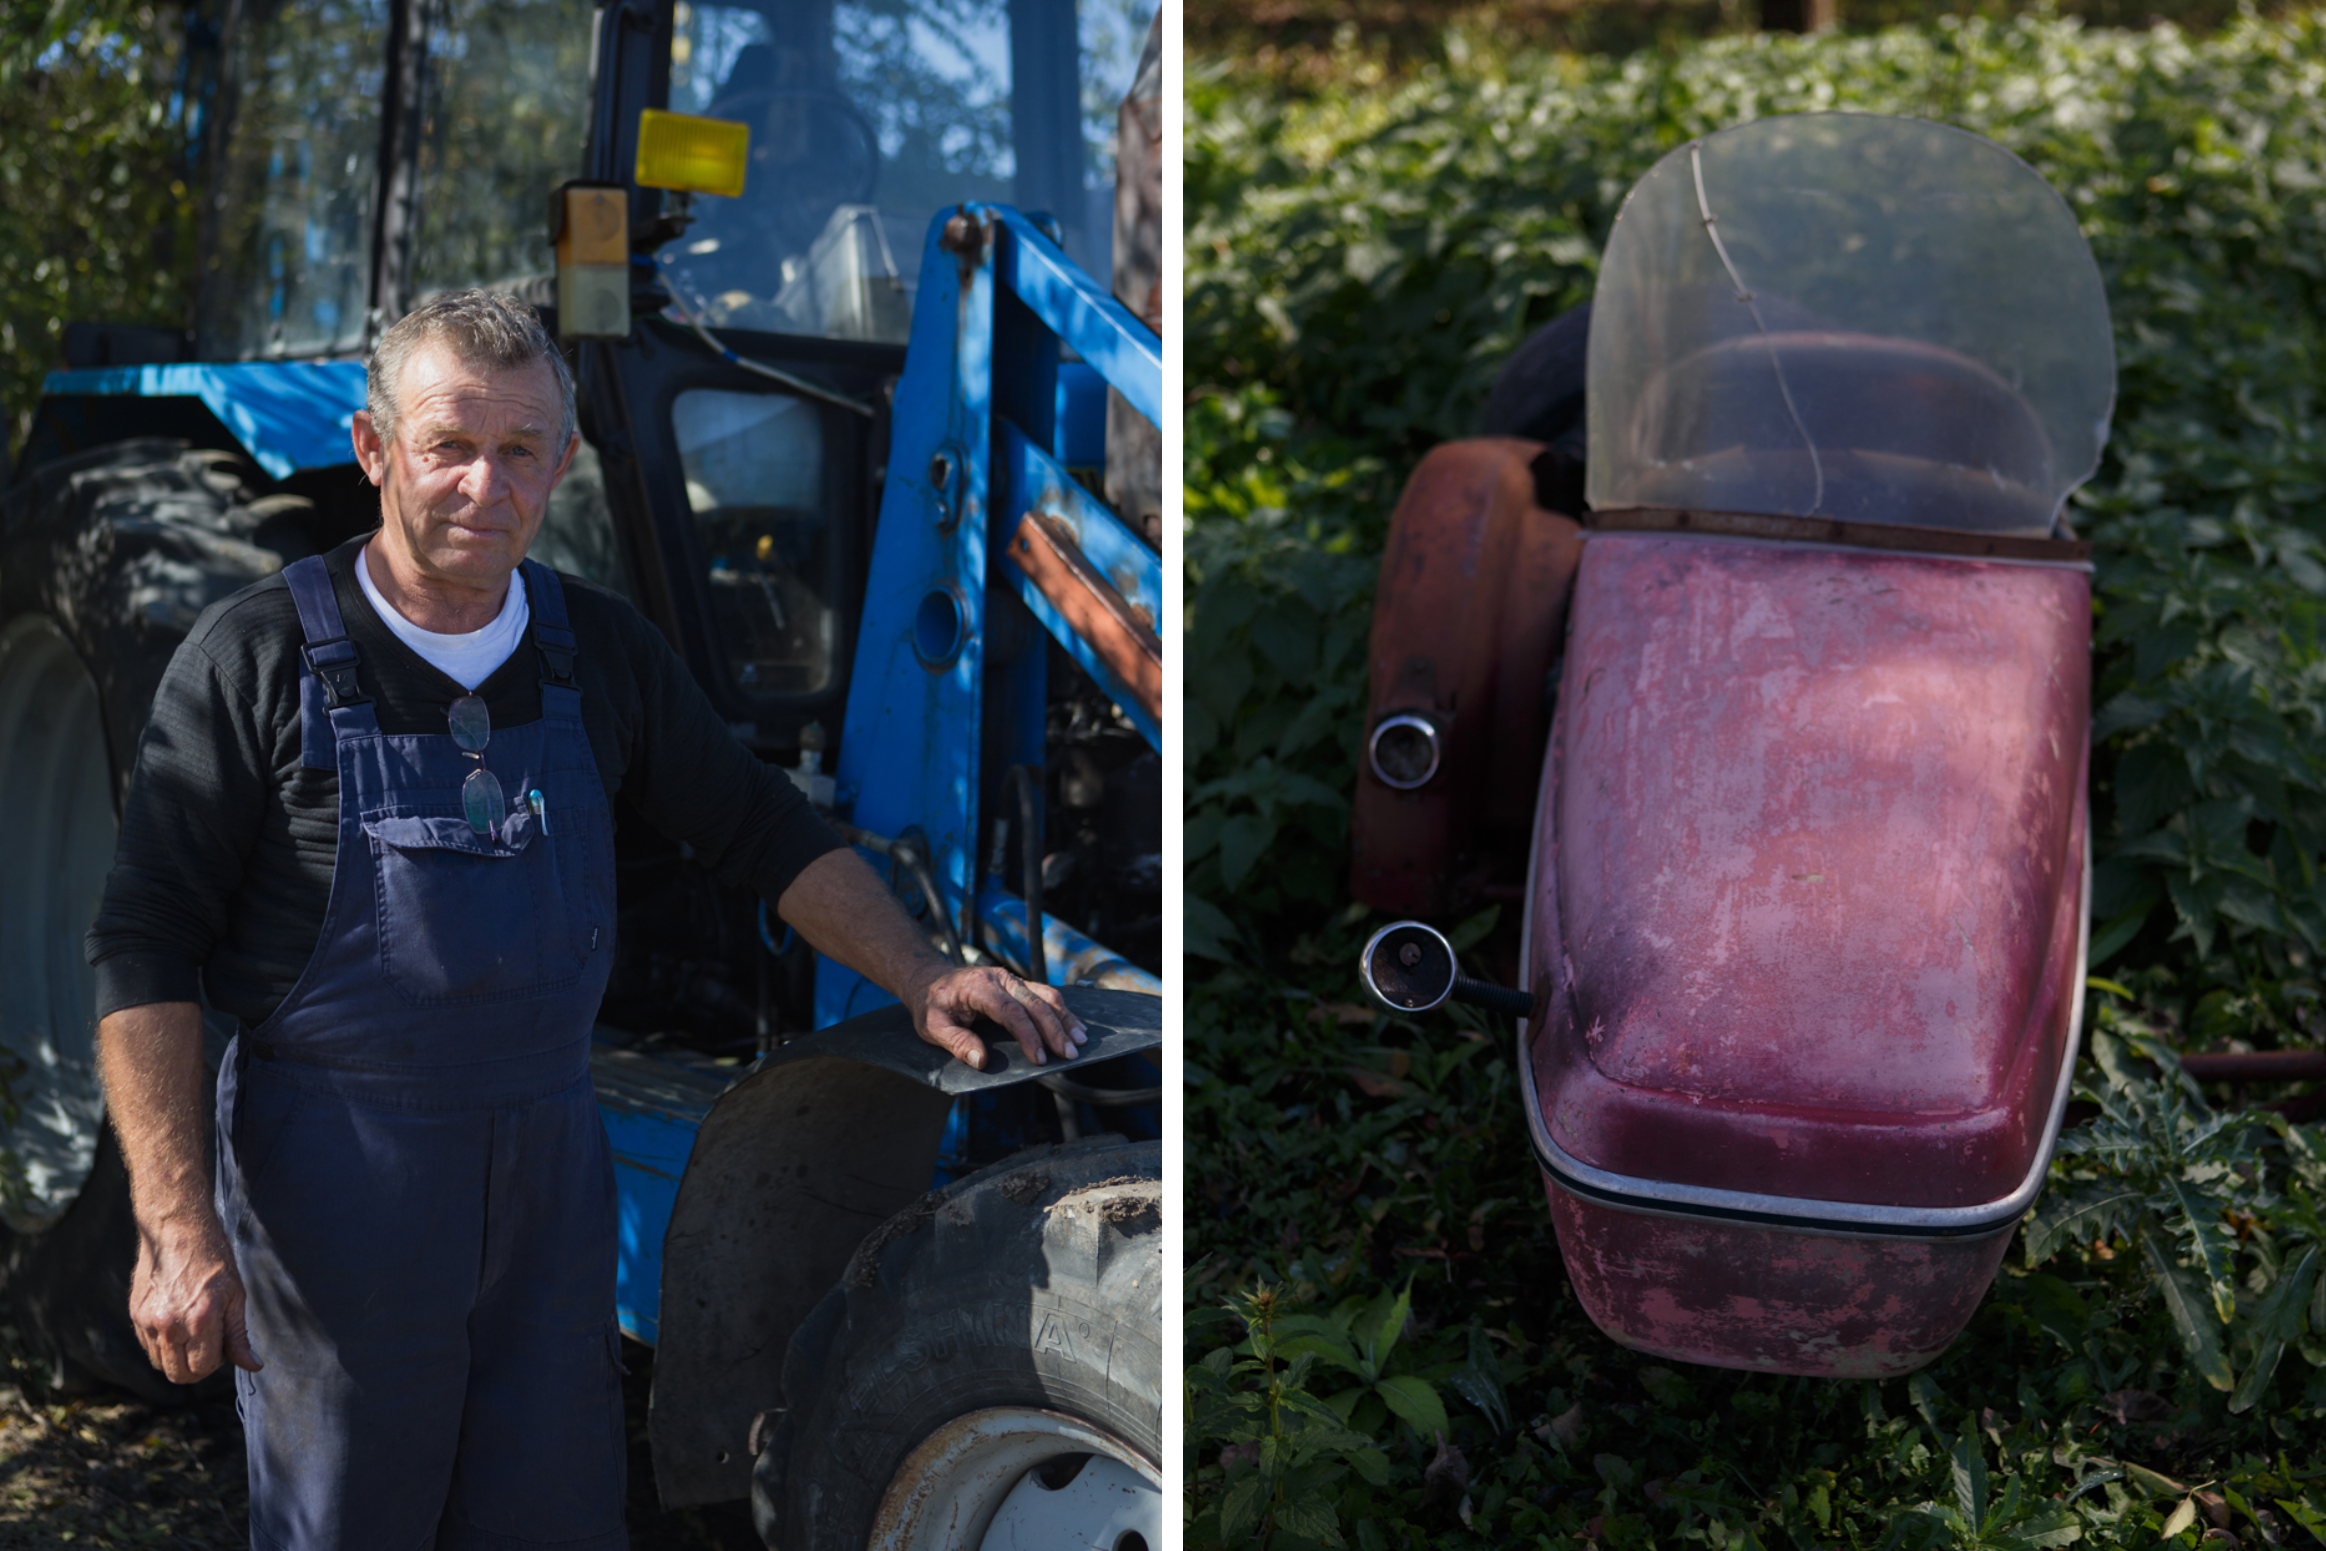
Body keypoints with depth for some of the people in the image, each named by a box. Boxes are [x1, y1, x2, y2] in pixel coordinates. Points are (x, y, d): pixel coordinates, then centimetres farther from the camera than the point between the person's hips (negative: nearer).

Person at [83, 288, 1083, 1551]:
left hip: (551, 1157, 4)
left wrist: (925, 980, 2)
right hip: (334, 1167, -4)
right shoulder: (257, 655, -7)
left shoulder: (600, 652, 6)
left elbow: (763, 831, 14)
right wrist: (176, 1226, -15)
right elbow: (146, 947, -9)